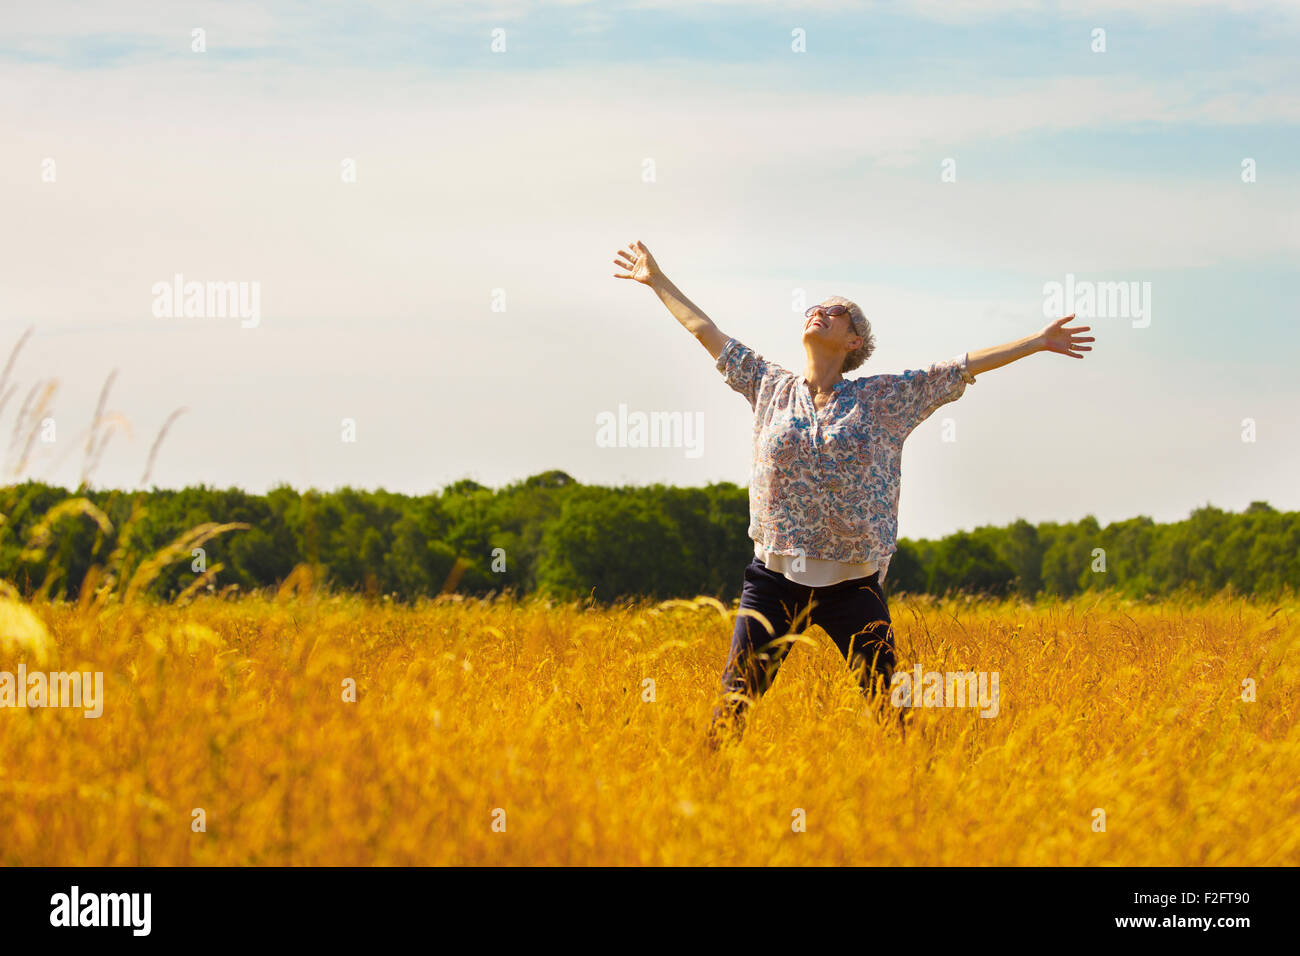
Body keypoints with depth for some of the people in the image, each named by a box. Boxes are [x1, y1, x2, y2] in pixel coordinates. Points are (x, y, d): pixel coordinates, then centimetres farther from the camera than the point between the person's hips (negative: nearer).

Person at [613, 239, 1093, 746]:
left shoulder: (884, 398, 4)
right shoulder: (771, 387, 9)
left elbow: (966, 366, 5)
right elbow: (707, 332, 18)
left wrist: (1039, 341, 5)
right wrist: (658, 281, 24)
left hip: (852, 586, -1)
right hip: (776, 576, 1)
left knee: (887, 704, -3)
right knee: (736, 702, -5)